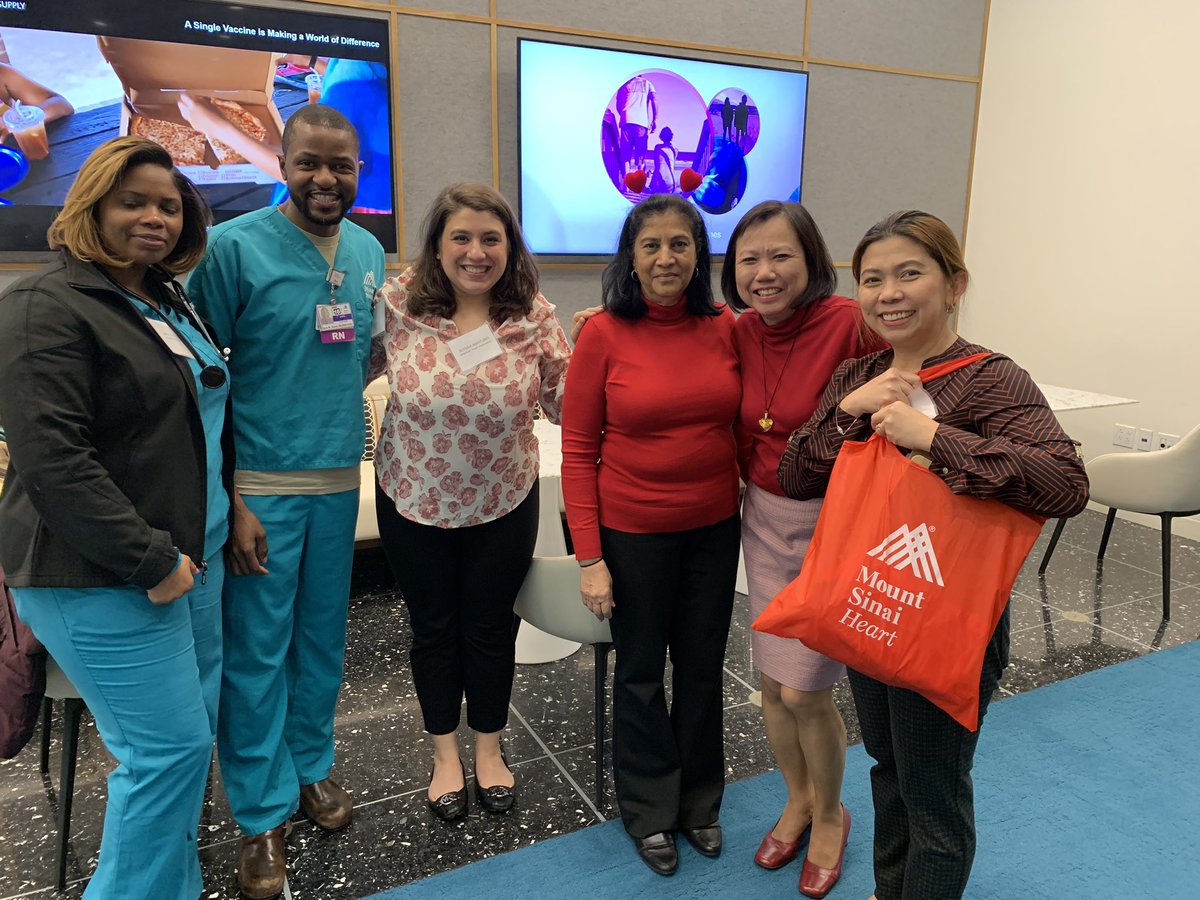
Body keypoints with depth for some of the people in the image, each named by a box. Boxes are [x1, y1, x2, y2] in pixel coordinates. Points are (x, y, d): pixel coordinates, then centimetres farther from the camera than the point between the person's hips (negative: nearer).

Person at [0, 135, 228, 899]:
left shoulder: (170, 301, 14)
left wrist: (227, 517, 14)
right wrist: (150, 562, -19)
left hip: (191, 556, 8)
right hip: (104, 578, -8)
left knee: (193, 731, 15)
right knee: (170, 746, -3)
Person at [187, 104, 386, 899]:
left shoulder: (370, 253, 7)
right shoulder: (235, 246, -10)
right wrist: (225, 500, -15)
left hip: (340, 477, 5)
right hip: (260, 482, -5)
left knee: (323, 637, 17)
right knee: (258, 651, 5)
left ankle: (312, 766, 37)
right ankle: (262, 813, 23)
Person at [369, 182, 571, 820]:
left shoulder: (534, 317, -12)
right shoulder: (397, 304, -14)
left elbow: (564, 404, -6)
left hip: (503, 503, 0)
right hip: (413, 500, 0)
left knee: (490, 626, 16)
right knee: (433, 629, 17)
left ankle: (489, 747, 42)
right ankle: (445, 755, 41)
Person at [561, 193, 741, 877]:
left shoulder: (725, 328, -2)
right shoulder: (604, 335, -11)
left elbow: (742, 423, 9)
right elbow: (578, 449, -9)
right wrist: (589, 557, -11)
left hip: (714, 526, 3)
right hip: (633, 532, -3)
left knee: (703, 667, 18)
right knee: (642, 672, 15)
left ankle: (700, 801, 42)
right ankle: (650, 811, 39)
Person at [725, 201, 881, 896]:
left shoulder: (850, 323, -19)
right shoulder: (741, 331, 0)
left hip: (834, 524, -5)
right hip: (765, 519, 5)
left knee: (805, 692, 1)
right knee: (773, 682, 14)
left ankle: (831, 815, 33)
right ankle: (798, 799, 41)